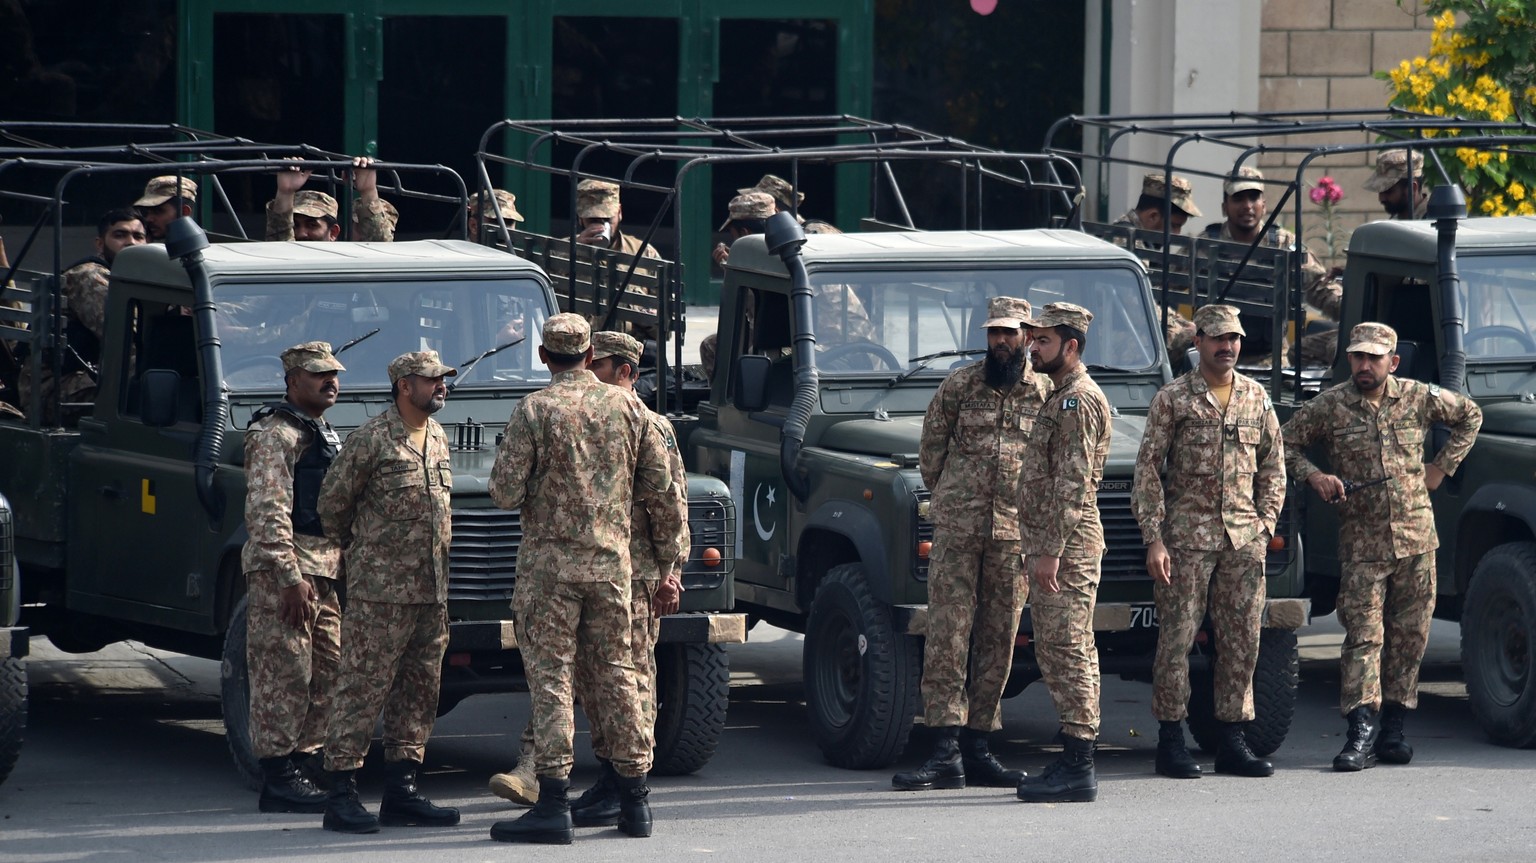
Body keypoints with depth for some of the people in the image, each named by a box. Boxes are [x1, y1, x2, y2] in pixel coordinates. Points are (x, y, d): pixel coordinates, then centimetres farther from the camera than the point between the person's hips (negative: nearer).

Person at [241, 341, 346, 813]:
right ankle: (278, 781, -6)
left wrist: (341, 570, 21)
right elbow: (267, 513, -19)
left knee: (326, 673, 10)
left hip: (323, 572, 9)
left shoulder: (325, 435, 19)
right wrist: (290, 579, -23)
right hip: (282, 568, -9)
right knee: (284, 676, -7)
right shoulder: (274, 435, -11)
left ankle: (305, 762, 17)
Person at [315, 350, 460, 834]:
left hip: (431, 590, 8)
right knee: (362, 690, -7)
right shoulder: (371, 440, -9)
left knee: (418, 694, 9)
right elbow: (332, 500, -1)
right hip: (380, 590, -7)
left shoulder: (438, 440, 13)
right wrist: (354, 552, 11)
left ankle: (401, 792, 15)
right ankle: (341, 797, -5)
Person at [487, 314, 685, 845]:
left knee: (550, 676, -2)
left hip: (550, 561, -4)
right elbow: (661, 490, 7)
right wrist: (669, 555, 18)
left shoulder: (534, 411, -8)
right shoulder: (628, 408, 4)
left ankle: (554, 805, -7)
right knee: (616, 672, 12)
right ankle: (634, 800, 16)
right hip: (612, 561, 4)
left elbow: (505, 494, -11)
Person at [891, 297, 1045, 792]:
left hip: (1014, 533, 1)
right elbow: (930, 449, 13)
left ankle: (977, 750, 11)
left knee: (998, 642, 5)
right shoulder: (958, 386, 4)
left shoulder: (1045, 394, 5)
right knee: (946, 639, -8)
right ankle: (946, 754, -10)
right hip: (957, 529, -1)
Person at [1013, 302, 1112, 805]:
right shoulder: (1059, 398, 19)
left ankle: (1078, 772, -11)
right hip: (1049, 543, 11)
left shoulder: (1079, 402, -14)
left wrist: (1050, 552, -23)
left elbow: (1072, 484, -20)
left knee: (1067, 651, -10)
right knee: (1055, 653, 11)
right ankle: (1073, 760, 14)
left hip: (1066, 545, -11)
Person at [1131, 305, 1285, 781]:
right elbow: (1148, 471, -3)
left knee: (1242, 641, 4)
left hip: (1244, 540, 4)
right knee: (1177, 637, -4)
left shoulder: (1256, 397, 11)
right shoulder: (1172, 399, -1)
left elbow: (1273, 468, 17)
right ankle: (1171, 739, 2)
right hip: (1186, 536, -4)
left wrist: (1265, 525, 6)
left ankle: (1233, 741, 11)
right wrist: (1154, 540, -10)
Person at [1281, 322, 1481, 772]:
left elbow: (1469, 415, 19)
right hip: (1362, 544, -2)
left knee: (1409, 635, 5)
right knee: (1363, 635, -10)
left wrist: (1442, 466, 12)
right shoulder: (1329, 406, -2)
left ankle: (1393, 728, 14)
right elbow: (1286, 442, 7)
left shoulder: (1418, 397, 3)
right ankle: (1362, 731, -15)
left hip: (1416, 539, 2)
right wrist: (1314, 476, -9)